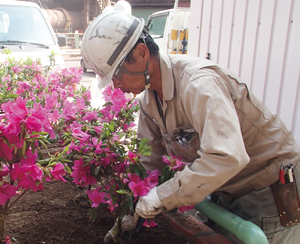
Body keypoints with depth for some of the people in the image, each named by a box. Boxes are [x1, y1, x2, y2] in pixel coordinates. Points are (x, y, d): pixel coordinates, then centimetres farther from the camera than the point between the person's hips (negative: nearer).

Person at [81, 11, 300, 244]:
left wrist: (162, 196, -32)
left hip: (270, 194, -7)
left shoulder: (199, 83, -31)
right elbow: (149, 159, 7)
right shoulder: (149, 98, -2)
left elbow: (226, 157, -41)